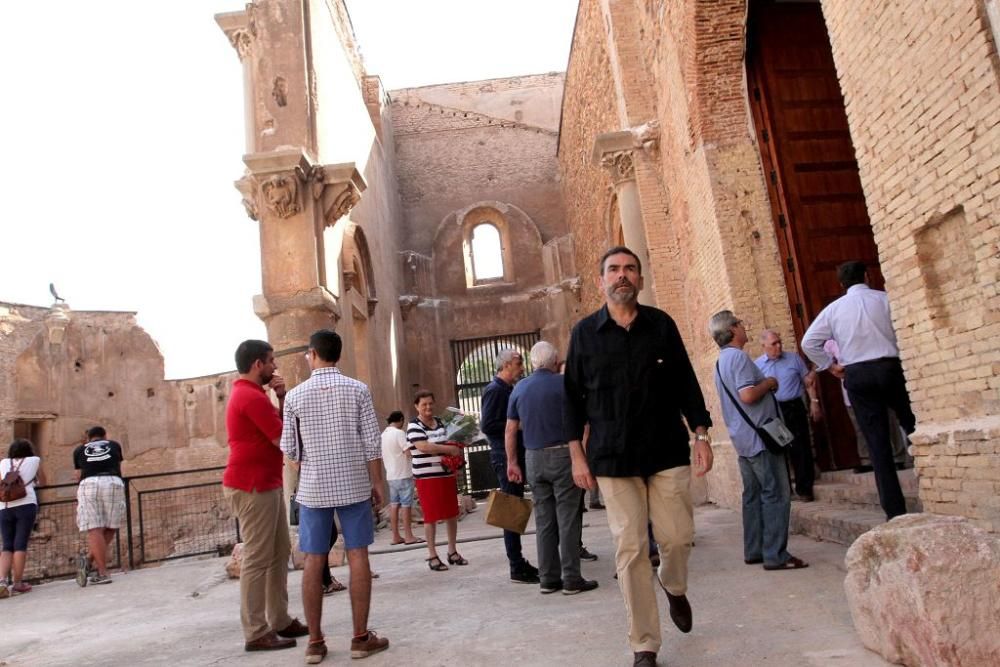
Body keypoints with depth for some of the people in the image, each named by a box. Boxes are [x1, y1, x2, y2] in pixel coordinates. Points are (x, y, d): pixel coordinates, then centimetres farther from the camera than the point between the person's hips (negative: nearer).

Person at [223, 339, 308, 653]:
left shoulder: (248, 393, 17)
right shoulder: (252, 396, -17)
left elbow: (279, 426, 16)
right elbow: (284, 438, -16)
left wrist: (282, 398, 2)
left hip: (266, 484, 11)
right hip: (252, 486, -11)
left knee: (279, 553, 13)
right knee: (258, 558, -5)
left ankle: (280, 621, 20)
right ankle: (256, 633, 2)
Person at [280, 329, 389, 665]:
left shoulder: (295, 396, -1)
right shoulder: (358, 390, -3)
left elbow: (289, 449, 1)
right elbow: (372, 444, -5)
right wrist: (377, 482, 4)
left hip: (312, 487, 1)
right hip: (353, 484, -1)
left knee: (314, 561, 7)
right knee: (358, 556, 5)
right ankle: (361, 637, 11)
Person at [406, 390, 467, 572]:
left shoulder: (441, 423, 12)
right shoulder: (414, 426, -8)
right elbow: (424, 447, -23)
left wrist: (457, 451, 1)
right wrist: (450, 449, -19)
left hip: (447, 474, 6)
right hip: (427, 477, -6)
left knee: (452, 513, 10)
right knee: (431, 517, -1)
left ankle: (452, 551, 24)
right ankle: (432, 556, 10)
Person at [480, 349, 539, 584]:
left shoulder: (508, 389, 17)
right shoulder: (495, 390, -12)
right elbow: (486, 425, -20)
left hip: (515, 456, 10)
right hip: (505, 457, -10)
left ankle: (519, 562, 22)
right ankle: (517, 569, 1)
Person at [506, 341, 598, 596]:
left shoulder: (519, 388, 8)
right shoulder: (563, 383, -5)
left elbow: (511, 430, 7)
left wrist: (512, 462, 11)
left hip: (534, 458, 4)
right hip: (563, 454, -4)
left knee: (543, 519, 9)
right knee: (567, 518, 0)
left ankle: (548, 578, 13)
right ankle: (572, 579, 2)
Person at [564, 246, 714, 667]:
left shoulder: (662, 324, 5)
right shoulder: (584, 332, 3)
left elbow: (685, 383, 8)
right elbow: (573, 396, 5)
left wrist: (701, 434, 2)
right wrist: (577, 453, 1)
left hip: (668, 450, 1)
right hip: (613, 457, -1)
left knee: (677, 537, 2)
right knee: (630, 549, 0)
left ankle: (674, 586, 38)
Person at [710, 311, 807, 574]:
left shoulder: (721, 361, 16)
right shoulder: (738, 356, -15)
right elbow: (748, 395, -24)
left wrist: (763, 385, 19)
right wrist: (769, 383, -9)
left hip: (742, 437, 10)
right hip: (759, 435, -10)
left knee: (753, 495, 12)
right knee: (776, 495, -6)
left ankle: (754, 550, 16)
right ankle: (775, 555, -5)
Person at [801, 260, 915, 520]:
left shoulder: (833, 309, 6)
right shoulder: (884, 299, 1)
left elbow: (808, 342, 2)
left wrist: (830, 366, 10)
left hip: (856, 375, 2)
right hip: (889, 367, -1)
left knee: (877, 443, 4)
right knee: (914, 426, 11)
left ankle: (894, 509, 6)